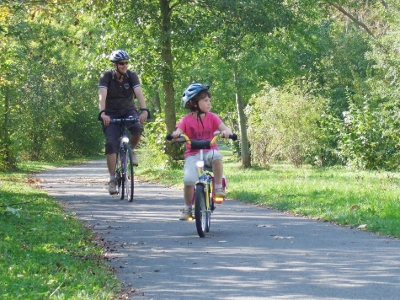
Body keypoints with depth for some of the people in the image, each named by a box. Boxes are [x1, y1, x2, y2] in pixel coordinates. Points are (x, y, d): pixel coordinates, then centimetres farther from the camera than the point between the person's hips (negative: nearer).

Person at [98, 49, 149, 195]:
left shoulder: (132, 75, -11)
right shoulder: (106, 76, -14)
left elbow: (139, 93, -24)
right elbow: (102, 95, -27)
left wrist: (144, 110, -41)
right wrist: (103, 113, -45)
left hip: (129, 111, 1)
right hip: (111, 114, -1)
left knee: (137, 128, -31)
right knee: (111, 143, -17)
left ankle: (131, 150, 1)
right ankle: (112, 179, -10)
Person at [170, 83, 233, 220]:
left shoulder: (212, 117, 1)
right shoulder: (187, 120, -2)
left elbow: (224, 128, -9)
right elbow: (178, 131, -11)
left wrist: (226, 131, -33)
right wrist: (176, 134, -36)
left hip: (209, 151, 1)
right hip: (193, 154, -1)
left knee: (216, 156, -37)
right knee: (189, 179, -25)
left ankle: (218, 188, -21)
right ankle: (187, 208, -2)